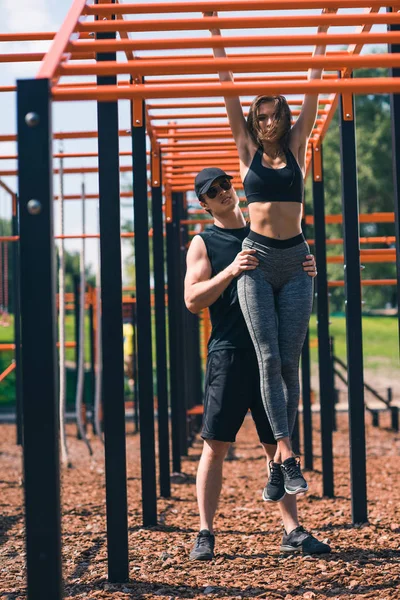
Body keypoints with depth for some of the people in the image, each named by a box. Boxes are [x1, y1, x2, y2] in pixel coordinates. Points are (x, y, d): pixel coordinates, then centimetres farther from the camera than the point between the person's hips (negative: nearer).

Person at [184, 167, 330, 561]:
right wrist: (230, 271, -20)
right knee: (215, 446, -5)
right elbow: (193, 300, -7)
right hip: (228, 353, -3)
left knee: (277, 446, 7)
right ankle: (205, 534, 2)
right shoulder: (204, 243, 4)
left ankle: (292, 532, 11)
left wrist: (306, 274, -4)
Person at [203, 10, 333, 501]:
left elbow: (312, 92, 10)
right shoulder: (248, 151, 8)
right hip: (257, 260, -1)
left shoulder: (296, 147, 10)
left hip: (295, 262, 1)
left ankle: (278, 463, 4)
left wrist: (322, 32, 10)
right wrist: (216, 35, 8)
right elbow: (229, 92, 8)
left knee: (289, 361, -1)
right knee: (268, 359, -10)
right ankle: (287, 454, -14)